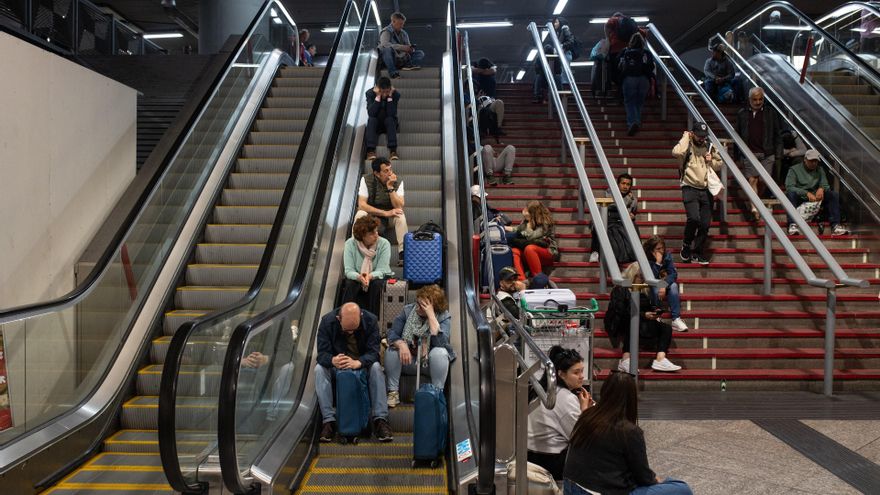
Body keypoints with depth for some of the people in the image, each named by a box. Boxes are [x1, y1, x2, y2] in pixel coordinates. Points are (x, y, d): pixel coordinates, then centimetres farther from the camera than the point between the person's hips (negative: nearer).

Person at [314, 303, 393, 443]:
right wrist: (333, 361, -45)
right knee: (319, 369, -30)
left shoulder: (370, 320, -18)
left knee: (376, 367, -32)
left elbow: (373, 352, -22)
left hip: (362, 364, -1)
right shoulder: (327, 321, -18)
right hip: (335, 365, 1)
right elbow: (322, 353, -20)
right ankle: (329, 420, -30)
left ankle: (380, 419, -31)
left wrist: (357, 363, -44)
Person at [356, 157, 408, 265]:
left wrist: (390, 187, -32)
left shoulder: (397, 182, -14)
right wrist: (385, 213, -31)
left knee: (400, 216, -32)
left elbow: (399, 207, -21)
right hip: (371, 214, -1)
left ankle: (403, 253, -32)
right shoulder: (366, 179, -17)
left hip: (390, 215, 1)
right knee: (360, 215, -33)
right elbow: (361, 204, -23)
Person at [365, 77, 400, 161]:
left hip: (389, 123, 0)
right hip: (375, 124, 0)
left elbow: (392, 114, -26)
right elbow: (371, 113, -27)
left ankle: (393, 150, -41)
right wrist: (378, 96, -30)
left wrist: (389, 96, -29)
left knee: (390, 119, -31)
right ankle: (371, 150, -41)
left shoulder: (395, 94, -15)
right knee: (371, 120, -30)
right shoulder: (370, 93, -15)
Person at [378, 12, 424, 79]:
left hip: (402, 60, 6)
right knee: (388, 49, -36)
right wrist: (402, 47, -29)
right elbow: (384, 44, -24)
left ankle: (409, 65, -33)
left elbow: (408, 46, 20)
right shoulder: (386, 31, -4)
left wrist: (410, 49, -9)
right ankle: (392, 72, -43)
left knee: (420, 53, -3)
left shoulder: (404, 34, 15)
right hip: (391, 61, -6)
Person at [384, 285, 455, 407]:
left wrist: (430, 315, -32)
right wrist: (401, 344, -30)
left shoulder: (444, 317, -12)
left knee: (440, 352, -33)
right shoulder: (408, 310, -3)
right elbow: (392, 333, -8)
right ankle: (393, 392, -16)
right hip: (407, 361, 2)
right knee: (392, 348, -24)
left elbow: (440, 342, -28)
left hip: (430, 363, -2)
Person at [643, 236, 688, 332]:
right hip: (649, 288, -3)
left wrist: (665, 286, -32)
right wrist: (658, 262, -33)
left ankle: (676, 319, -32)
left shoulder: (667, 255, -8)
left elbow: (673, 274, -15)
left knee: (673, 286, -28)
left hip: (665, 285, 3)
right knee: (655, 288, -35)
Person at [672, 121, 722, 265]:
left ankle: (697, 253, 19)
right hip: (690, 189, -5)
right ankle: (686, 245, 1)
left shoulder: (710, 147, 12)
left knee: (705, 223, 4)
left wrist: (712, 161, 1)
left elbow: (719, 164, 24)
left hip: (706, 190, 5)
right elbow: (676, 152, -27)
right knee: (694, 218, -24)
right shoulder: (687, 146, -3)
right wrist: (685, 137, -13)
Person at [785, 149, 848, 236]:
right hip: (799, 198, -4)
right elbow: (789, 187, -11)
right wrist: (807, 193, -24)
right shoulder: (794, 169, 4)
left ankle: (835, 225, -28)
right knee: (790, 193, -38)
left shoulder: (819, 170, 19)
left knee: (834, 195, -19)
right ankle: (792, 225, -49)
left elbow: (826, 186, 13)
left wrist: (821, 188, -14)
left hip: (815, 199, 4)